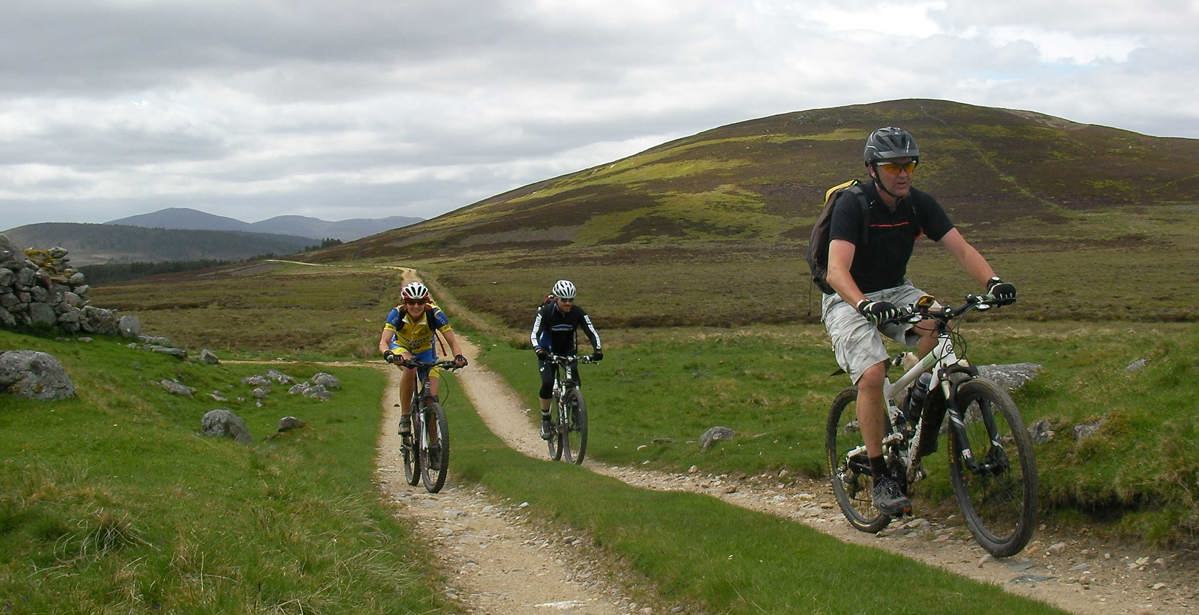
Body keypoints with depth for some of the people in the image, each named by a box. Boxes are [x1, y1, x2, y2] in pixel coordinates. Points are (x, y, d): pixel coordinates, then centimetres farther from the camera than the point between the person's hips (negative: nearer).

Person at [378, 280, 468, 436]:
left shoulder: (435, 314, -29)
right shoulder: (397, 314, -30)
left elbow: (452, 341, -31)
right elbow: (383, 342, -39)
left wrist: (458, 356, -52)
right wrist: (388, 354, -62)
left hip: (425, 350, 1)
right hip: (402, 348, -1)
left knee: (432, 397, -13)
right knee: (410, 369, -37)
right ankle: (404, 417, -24)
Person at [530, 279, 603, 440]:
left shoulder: (578, 313, -19)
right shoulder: (545, 312, -24)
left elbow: (592, 332, -21)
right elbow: (534, 335, -30)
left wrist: (597, 350, -40)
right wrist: (538, 350, -50)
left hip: (568, 351, 2)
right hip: (548, 352, -2)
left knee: (575, 383, -16)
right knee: (547, 383, -22)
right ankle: (545, 419, -4)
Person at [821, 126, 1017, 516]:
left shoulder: (920, 204, -7)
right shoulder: (852, 205, -23)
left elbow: (961, 249, -13)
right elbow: (837, 270, -35)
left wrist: (992, 281, -33)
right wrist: (864, 304, -54)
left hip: (895, 291, 5)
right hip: (848, 300, -5)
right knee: (872, 375, -26)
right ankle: (880, 478, -15)